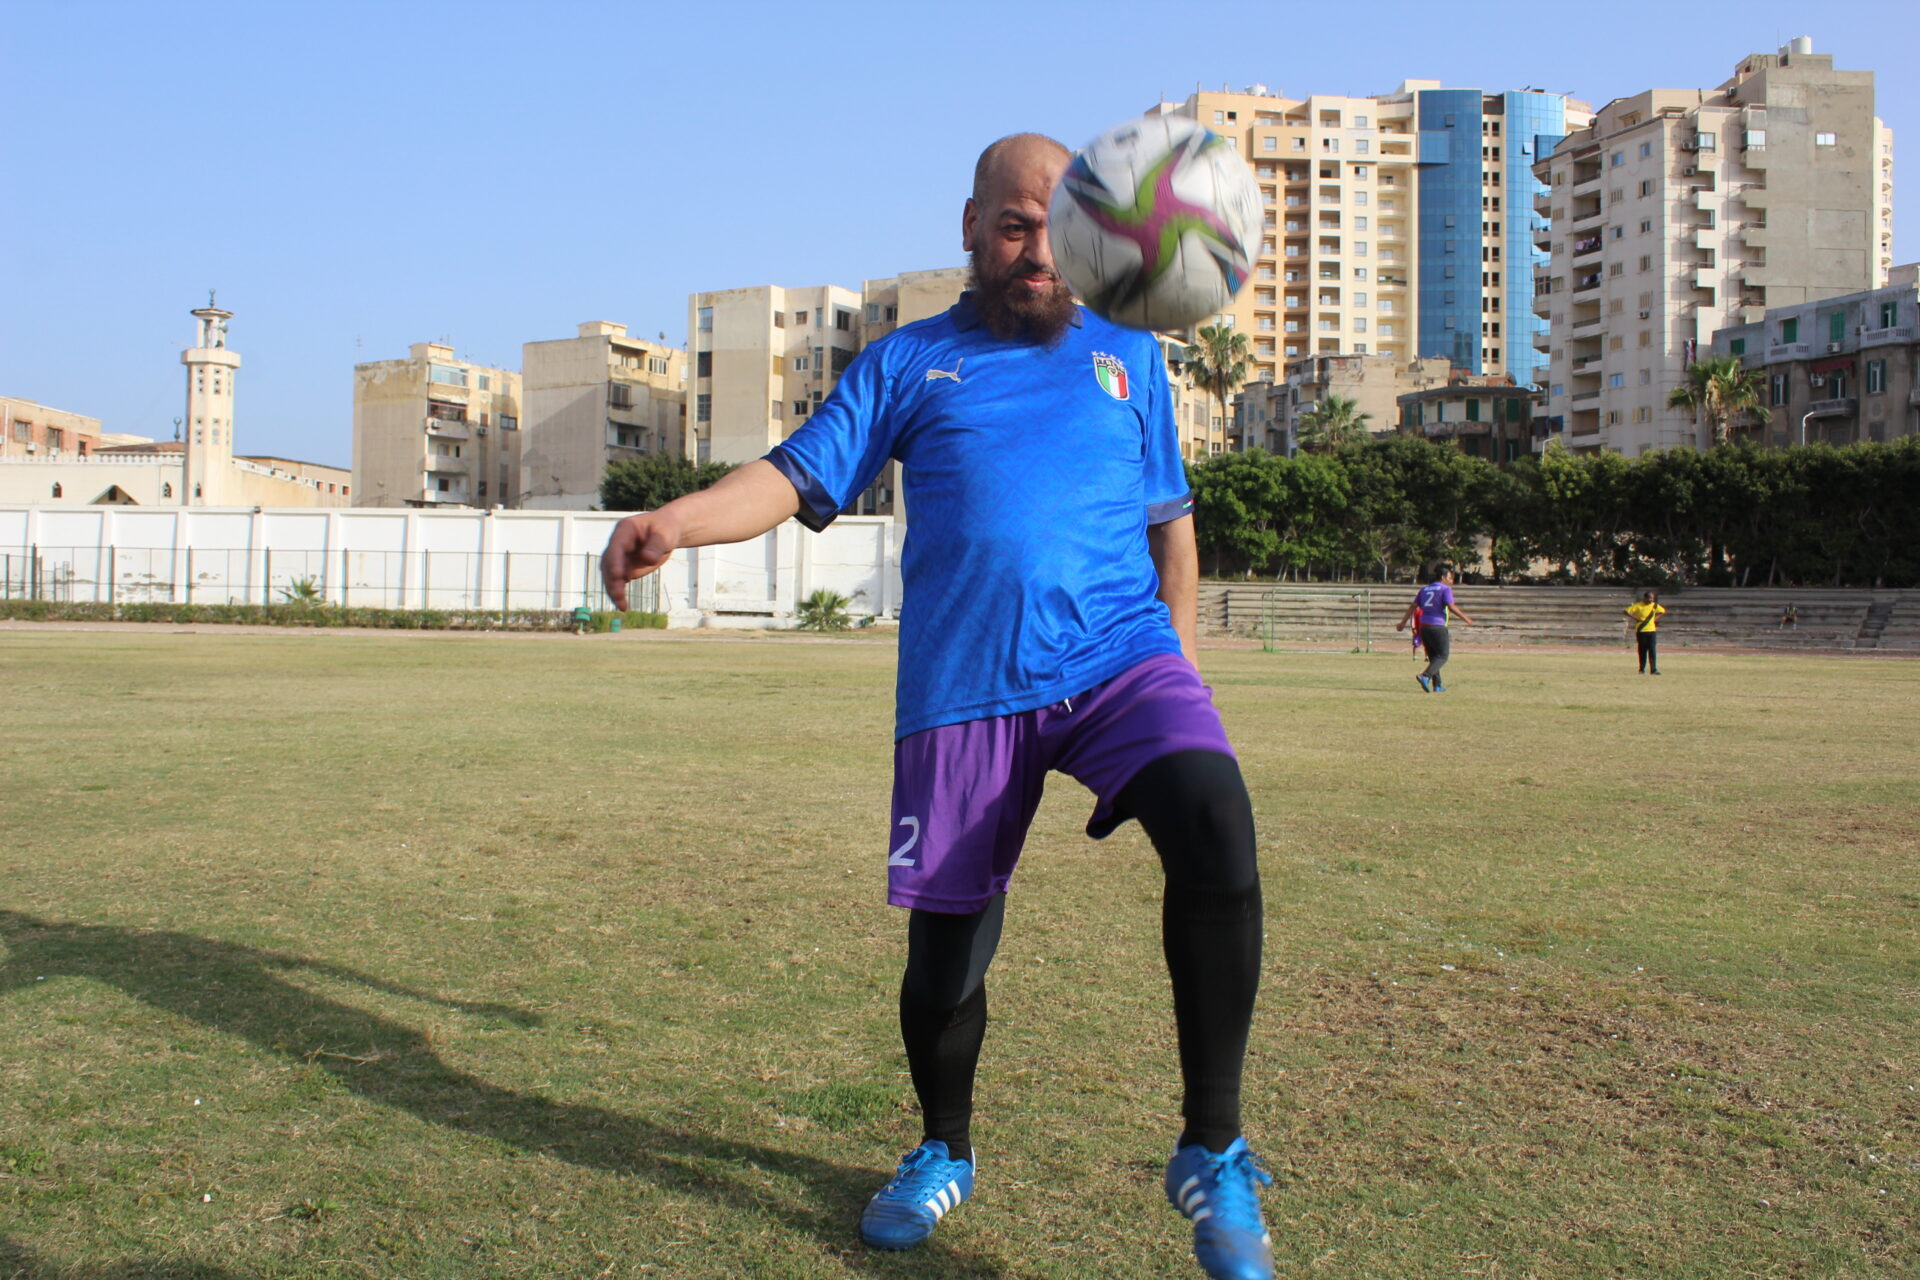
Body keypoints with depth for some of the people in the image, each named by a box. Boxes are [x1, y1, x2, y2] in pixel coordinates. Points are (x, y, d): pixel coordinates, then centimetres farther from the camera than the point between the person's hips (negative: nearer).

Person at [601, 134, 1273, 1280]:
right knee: (946, 942, 2)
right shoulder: (908, 362, 13)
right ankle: (945, 1154, 32)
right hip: (963, 689, 0)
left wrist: (1182, 660, 14)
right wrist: (674, 522, -15)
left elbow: (1170, 521, 22)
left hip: (1119, 657, 1)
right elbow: (796, 476, 2)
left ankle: (1213, 1153, -14)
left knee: (1213, 818, -28)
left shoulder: (1127, 356, 18)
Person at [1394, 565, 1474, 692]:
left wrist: (1403, 622, 15)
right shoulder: (1445, 589, -3)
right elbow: (1451, 607, -15)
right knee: (1443, 656, -2)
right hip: (1437, 627, -7)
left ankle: (1437, 685, 12)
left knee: (1433, 657, 14)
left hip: (1424, 626, 7)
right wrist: (1466, 619, -8)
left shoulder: (1424, 589, 16)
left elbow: (1413, 606, 13)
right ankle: (1425, 676, -21)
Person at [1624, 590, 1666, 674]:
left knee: (1652, 650, -5)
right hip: (1641, 631, -2)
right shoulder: (1638, 606, -6)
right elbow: (1626, 611, -8)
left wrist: (1656, 619, 6)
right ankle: (1642, 669, 12)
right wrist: (1634, 618, -13)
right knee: (1642, 651, 3)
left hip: (1652, 631, 2)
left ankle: (1654, 669, -4)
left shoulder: (1655, 606, 4)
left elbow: (1663, 612, 19)